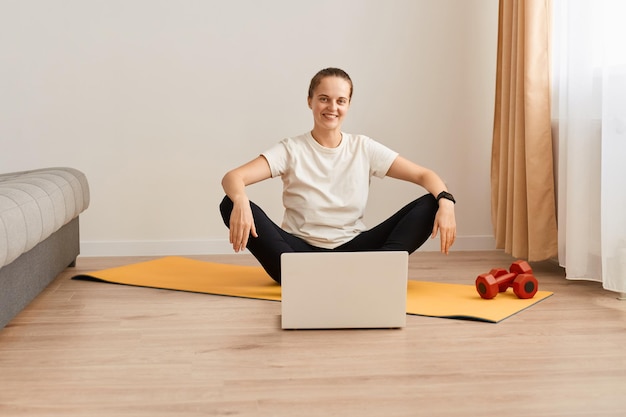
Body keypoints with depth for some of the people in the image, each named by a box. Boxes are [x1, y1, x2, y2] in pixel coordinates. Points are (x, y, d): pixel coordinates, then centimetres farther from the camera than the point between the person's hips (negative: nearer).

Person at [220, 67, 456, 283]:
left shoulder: (364, 149, 5)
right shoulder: (292, 150, -1)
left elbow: (424, 175, 0)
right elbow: (232, 178, -14)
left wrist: (445, 201, -23)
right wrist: (240, 202, -38)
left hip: (352, 250, 2)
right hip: (300, 250, -1)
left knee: (429, 205, -14)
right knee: (231, 204, -24)